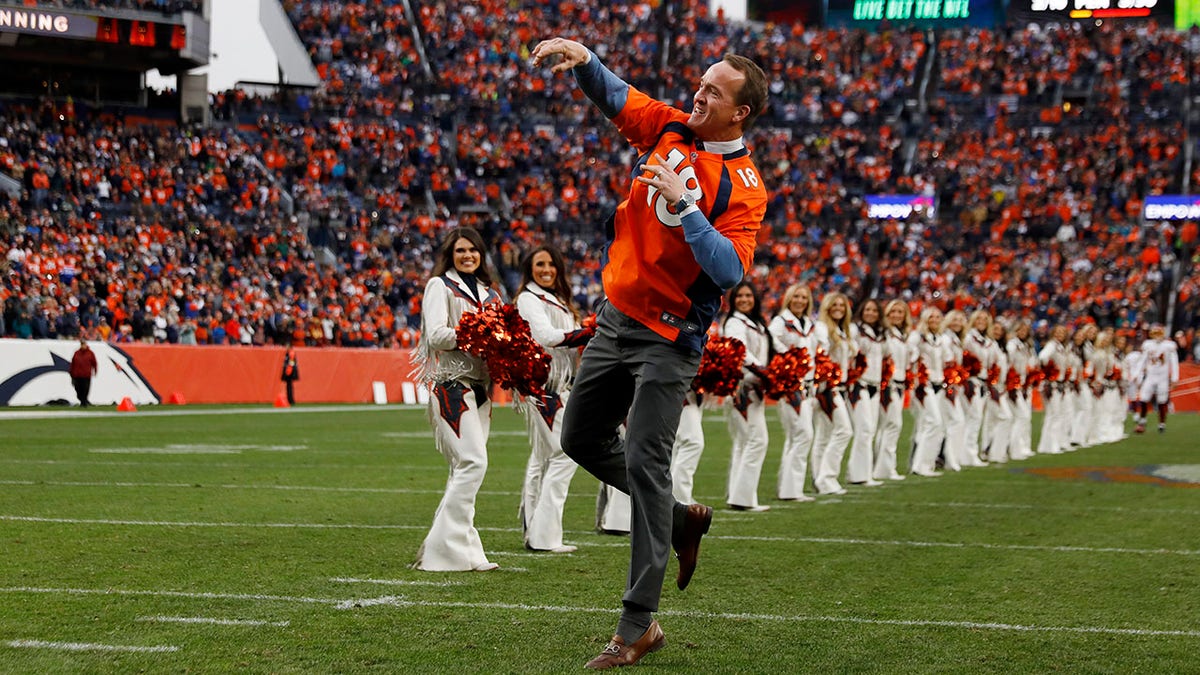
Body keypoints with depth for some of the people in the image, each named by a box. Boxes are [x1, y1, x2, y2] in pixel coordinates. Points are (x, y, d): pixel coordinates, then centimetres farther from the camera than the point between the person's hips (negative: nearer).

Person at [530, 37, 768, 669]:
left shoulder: (744, 187, -14)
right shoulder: (670, 129, 4)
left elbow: (728, 270, -26)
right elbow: (612, 94, 8)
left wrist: (682, 204, -32)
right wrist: (582, 58, -14)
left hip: (669, 337, -7)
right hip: (617, 317, 7)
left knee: (644, 464, -13)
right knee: (582, 439, 16)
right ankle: (682, 519, 34)